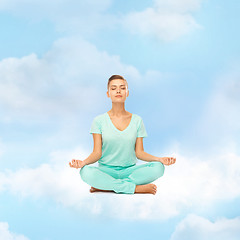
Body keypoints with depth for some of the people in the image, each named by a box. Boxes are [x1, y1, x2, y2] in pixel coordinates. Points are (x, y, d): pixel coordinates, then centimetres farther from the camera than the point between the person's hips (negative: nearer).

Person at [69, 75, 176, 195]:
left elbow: (139, 152, 3)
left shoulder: (137, 121, 6)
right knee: (86, 172, -35)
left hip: (129, 170, 2)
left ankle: (106, 186, -22)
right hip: (106, 170, -2)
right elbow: (97, 153, -3)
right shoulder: (99, 121, 2)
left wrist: (159, 159, -14)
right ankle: (135, 188, -25)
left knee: (158, 167, -27)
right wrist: (84, 162, -24)